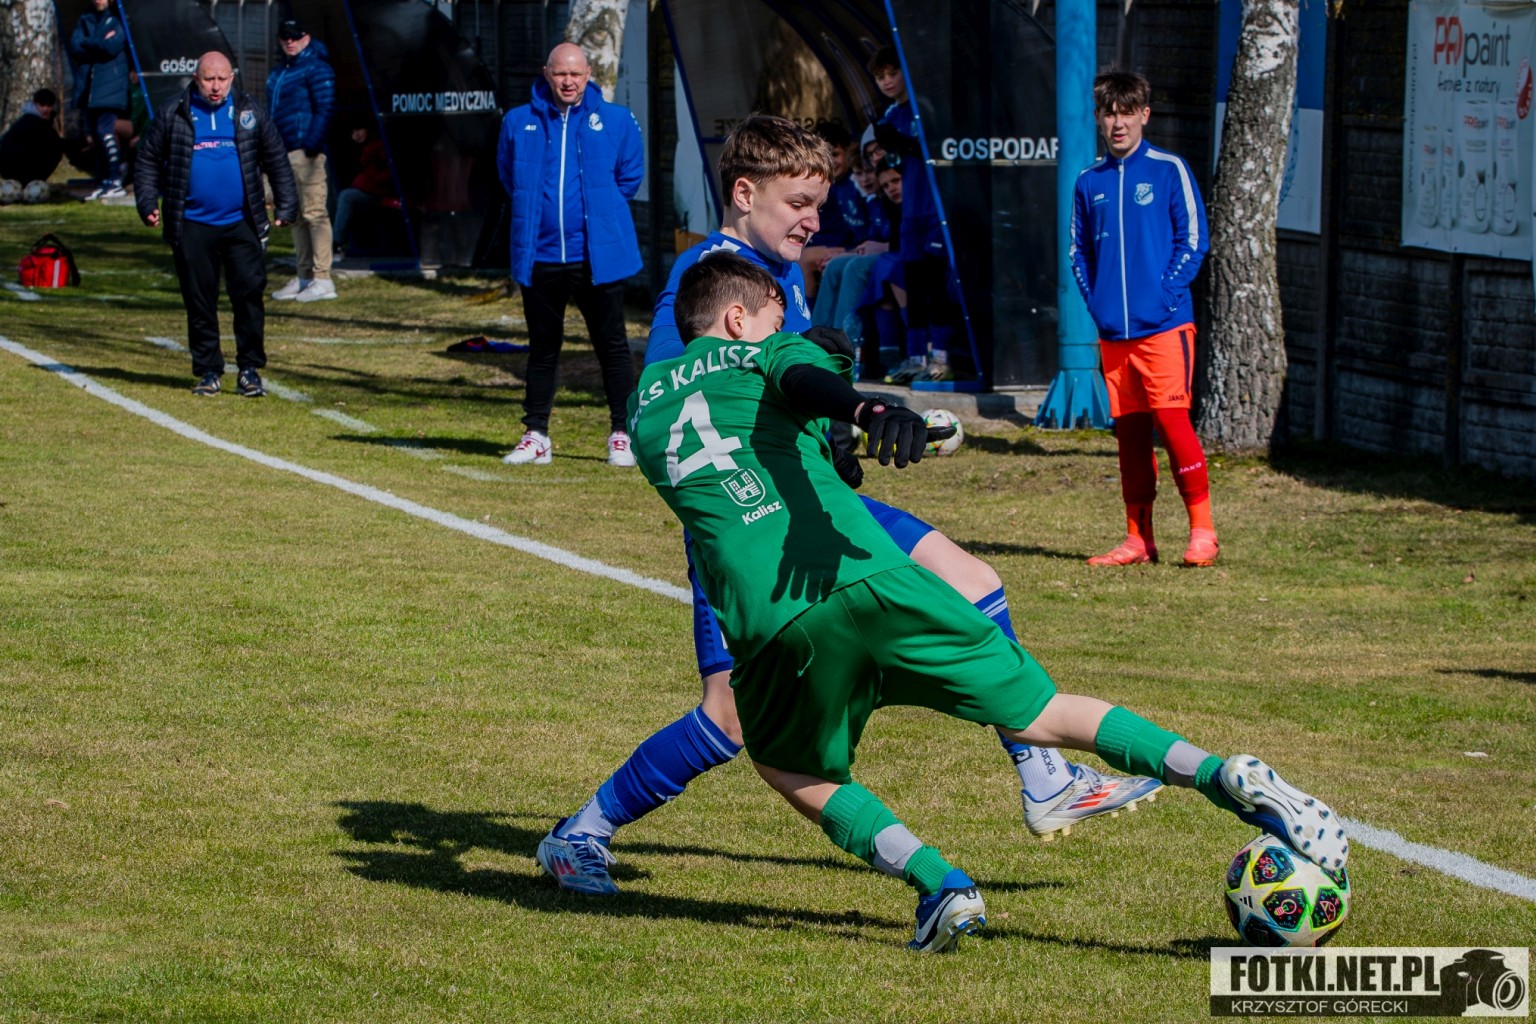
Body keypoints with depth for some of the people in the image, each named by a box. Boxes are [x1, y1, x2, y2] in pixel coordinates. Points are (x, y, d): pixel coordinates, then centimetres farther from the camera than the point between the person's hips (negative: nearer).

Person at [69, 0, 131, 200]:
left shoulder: (117, 20, 2)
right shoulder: (85, 21, 16)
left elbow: (112, 47, -14)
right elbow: (74, 48, 3)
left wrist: (87, 44, -2)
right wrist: (98, 46, -7)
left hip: (110, 88, -5)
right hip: (88, 87, 6)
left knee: (105, 131, -15)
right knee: (95, 136, 5)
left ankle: (116, 181, -13)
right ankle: (103, 182, 10)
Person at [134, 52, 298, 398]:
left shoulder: (249, 113, 8)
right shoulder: (173, 115, 5)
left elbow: (276, 159, 13)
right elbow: (148, 160, 10)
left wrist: (287, 204, 7)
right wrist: (148, 202, -2)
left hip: (243, 224, 0)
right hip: (192, 224, 0)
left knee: (250, 294, -4)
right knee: (199, 301, 3)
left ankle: (250, 369, 5)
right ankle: (208, 370, 13)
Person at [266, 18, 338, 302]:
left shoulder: (316, 68, -7)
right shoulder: (279, 72, 20)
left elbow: (324, 109, -14)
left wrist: (312, 144, -21)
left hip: (306, 152, -10)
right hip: (284, 152, 10)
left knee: (314, 213, -11)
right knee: (296, 217, 12)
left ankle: (322, 279, -12)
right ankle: (303, 277, 18)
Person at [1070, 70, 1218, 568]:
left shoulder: (1169, 170, -1)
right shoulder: (1089, 182, 12)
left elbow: (1193, 241, -2)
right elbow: (1079, 251, 18)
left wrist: (1165, 294, -11)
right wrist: (1094, 302, 4)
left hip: (1164, 326, -5)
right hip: (1113, 332, 5)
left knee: (1171, 419, -12)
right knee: (1128, 429, 7)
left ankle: (1202, 530, -7)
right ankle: (1138, 539, 13)